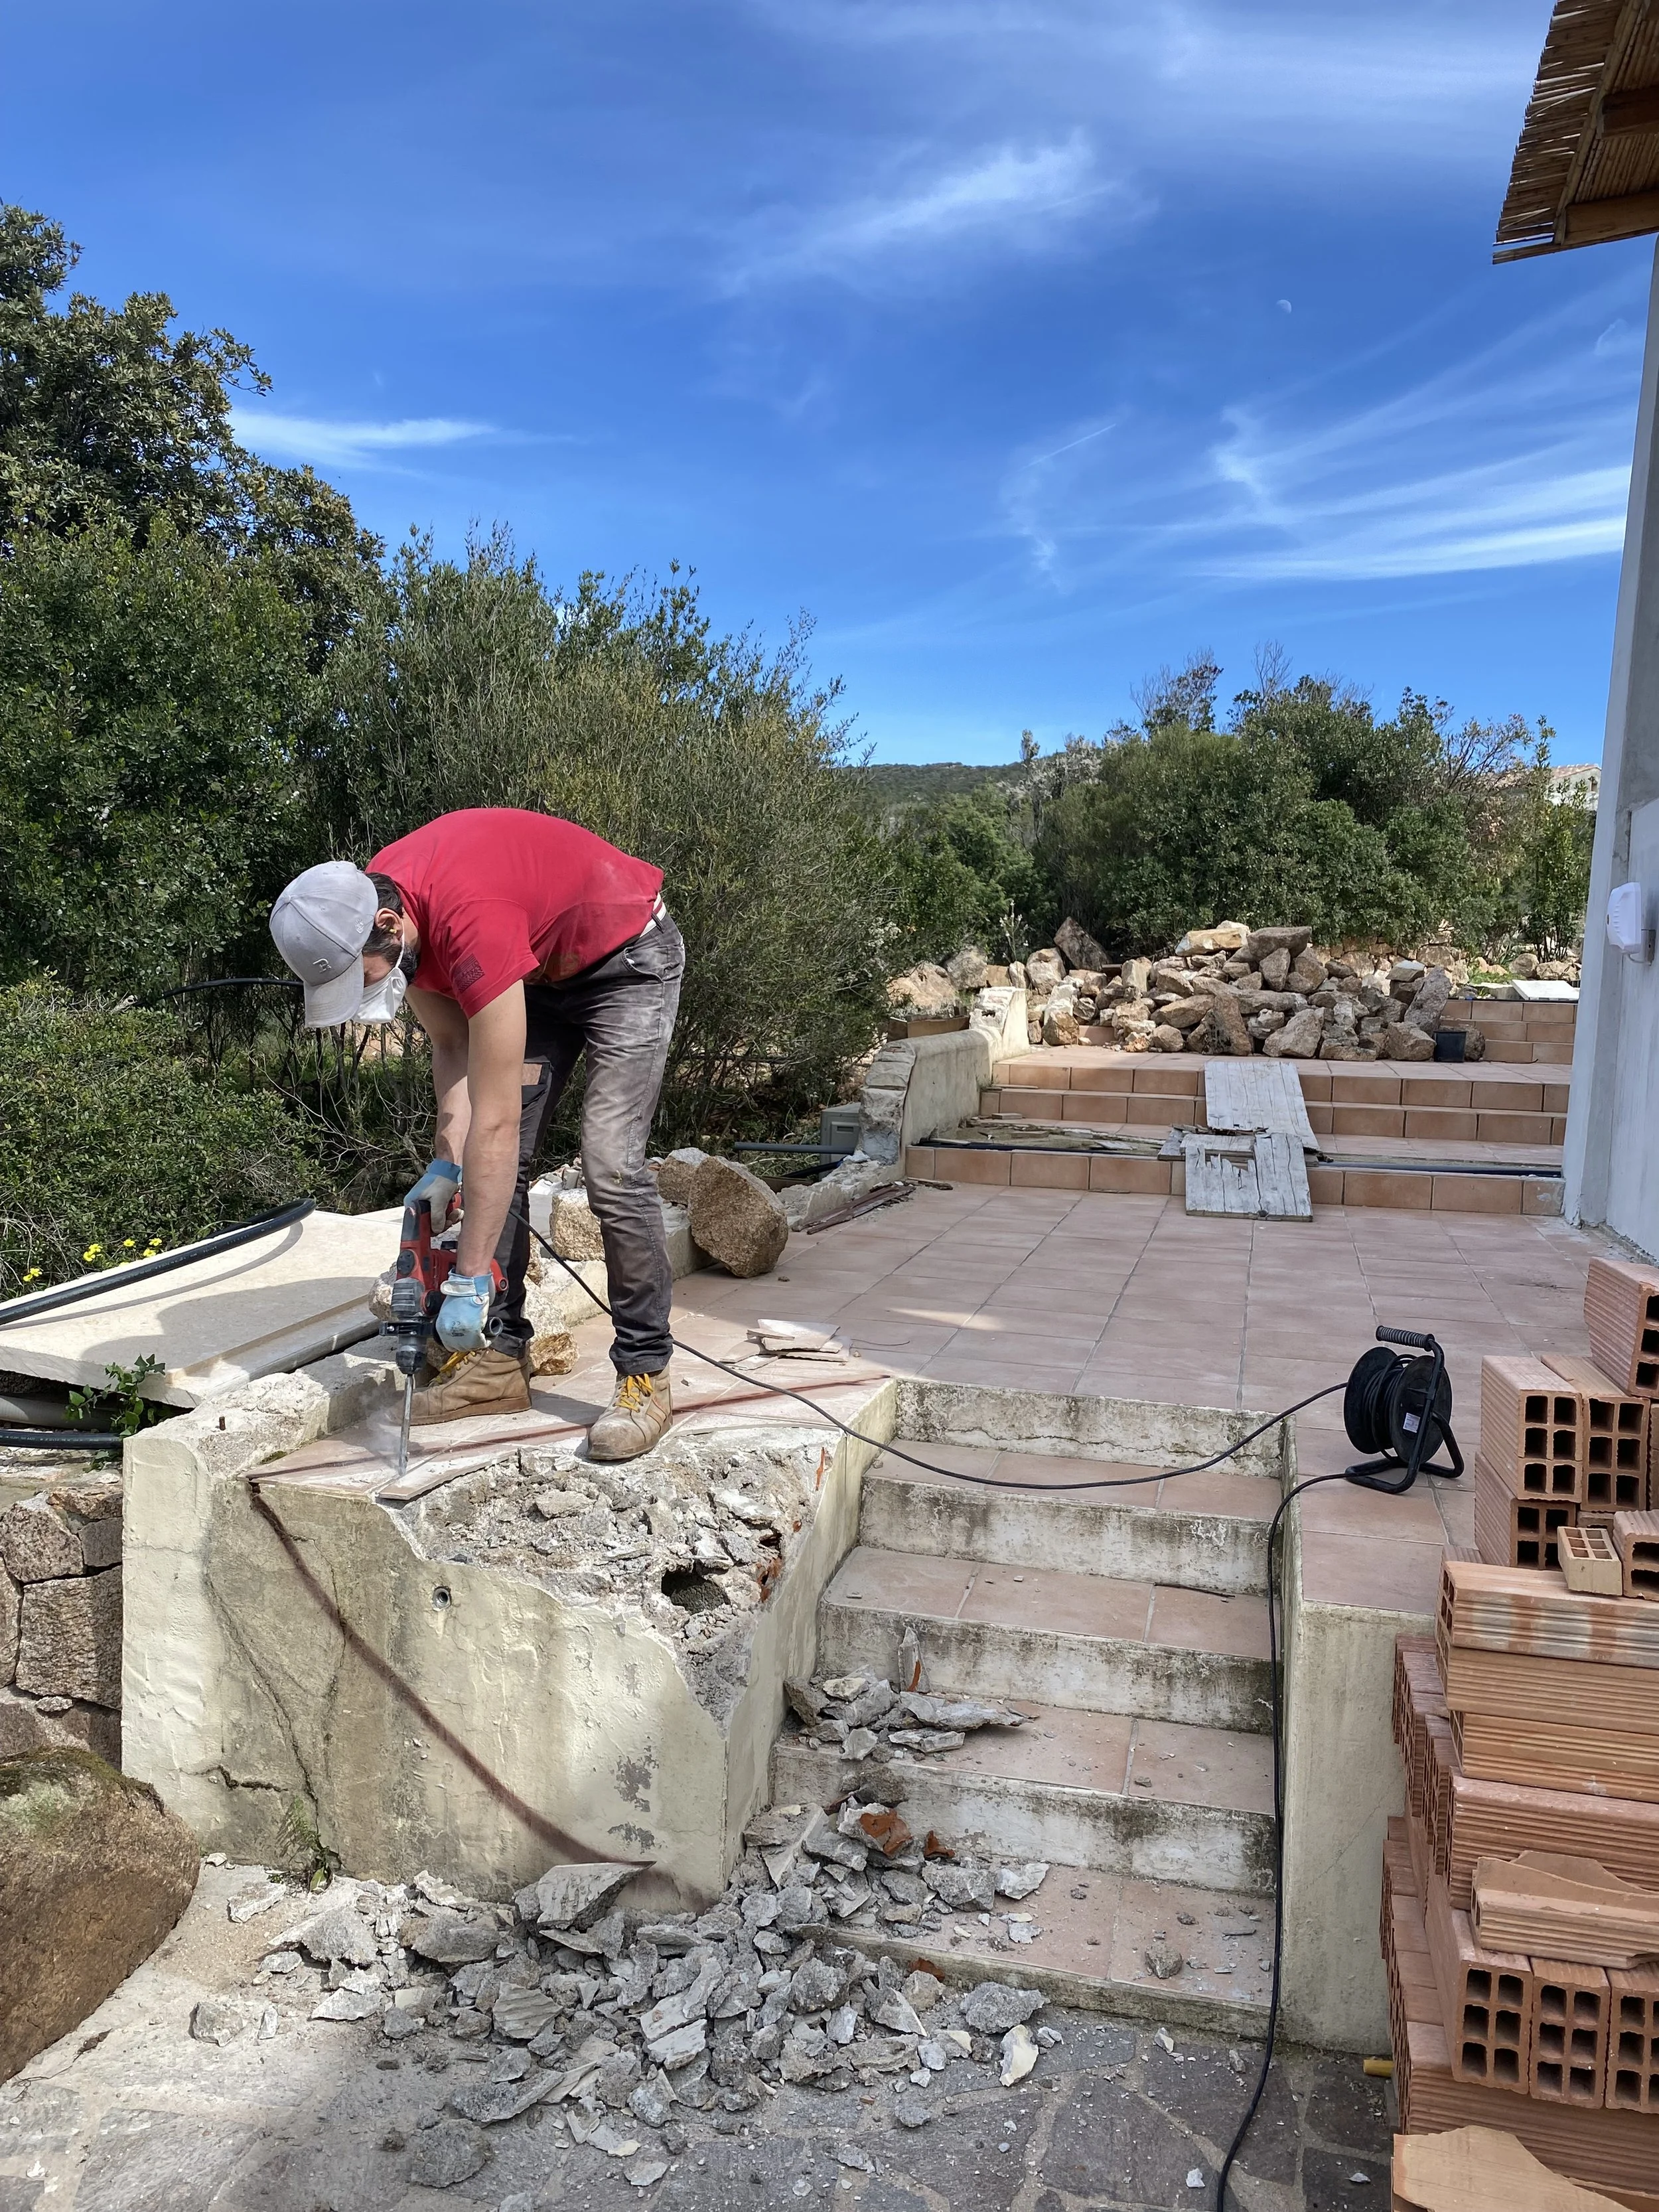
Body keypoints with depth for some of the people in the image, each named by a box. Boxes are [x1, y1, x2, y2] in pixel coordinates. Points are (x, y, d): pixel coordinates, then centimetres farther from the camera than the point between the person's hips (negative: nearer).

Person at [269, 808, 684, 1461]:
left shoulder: (471, 922, -40)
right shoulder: (370, 904, -14)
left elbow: (494, 1122, -38)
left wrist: (470, 1280, -33)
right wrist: (446, 1165, -14)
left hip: (628, 960, -8)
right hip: (541, 971, 8)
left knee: (611, 1166, -19)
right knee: (497, 1164, 1)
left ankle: (645, 1374, -9)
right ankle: (501, 1358, 8)